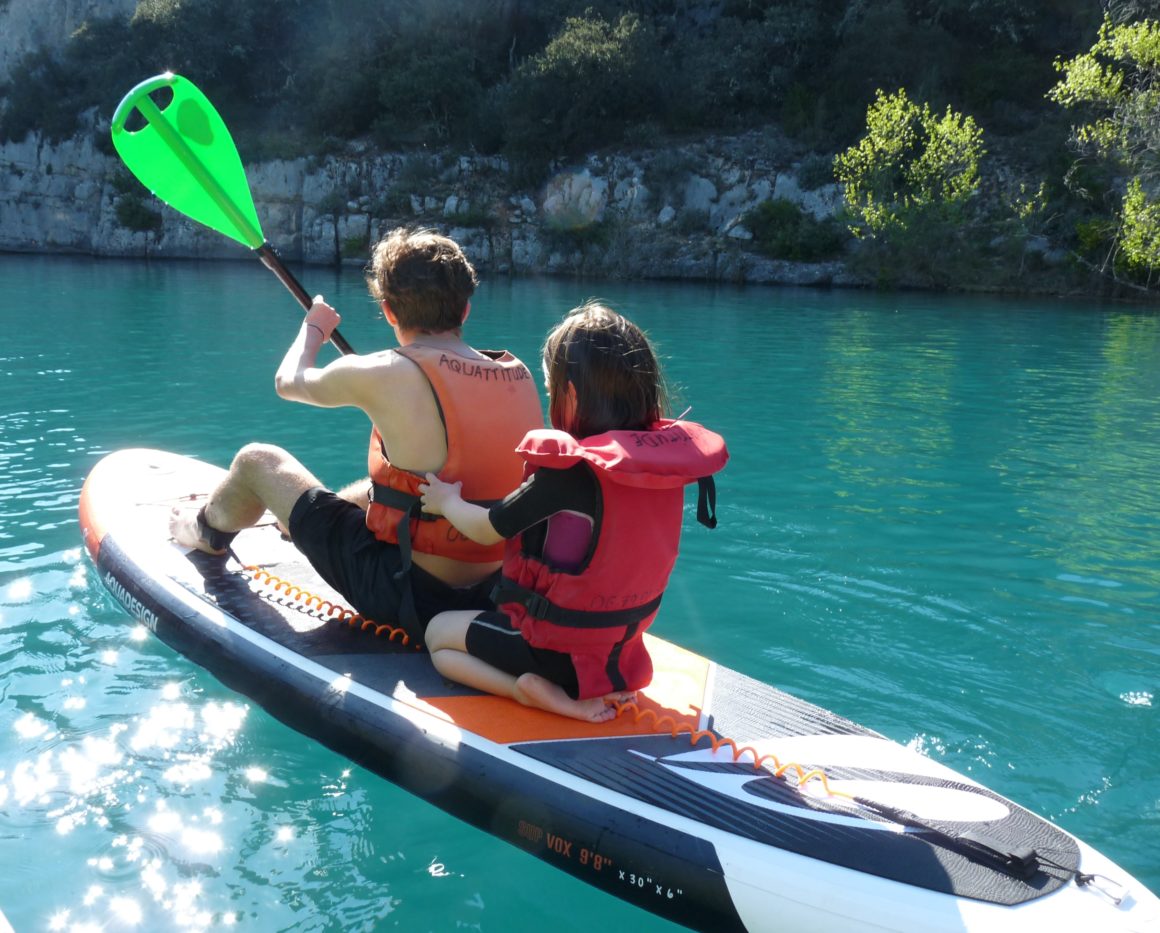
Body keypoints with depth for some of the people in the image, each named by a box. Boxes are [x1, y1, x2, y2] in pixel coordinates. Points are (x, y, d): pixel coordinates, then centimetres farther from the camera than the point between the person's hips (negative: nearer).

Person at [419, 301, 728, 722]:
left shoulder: (568, 470, -27)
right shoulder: (668, 452, -8)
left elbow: (488, 530, -13)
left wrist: (448, 501, 8)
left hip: (561, 647, -7)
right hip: (625, 642, 7)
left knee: (439, 632, 17)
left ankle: (548, 696, -7)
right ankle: (602, 684, 7)